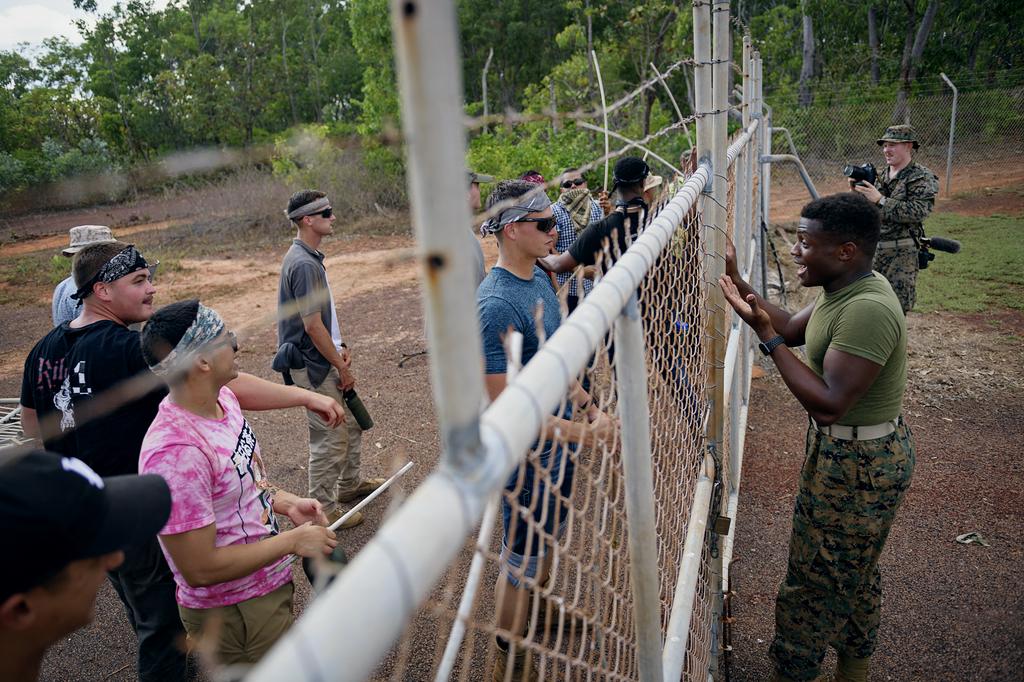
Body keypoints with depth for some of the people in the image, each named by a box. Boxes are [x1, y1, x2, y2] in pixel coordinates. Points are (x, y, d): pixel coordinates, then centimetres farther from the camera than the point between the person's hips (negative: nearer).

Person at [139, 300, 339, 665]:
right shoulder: (175, 452, -31)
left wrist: (286, 503, -3)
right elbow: (199, 570, -26)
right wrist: (293, 541, -20)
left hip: (270, 585, 8)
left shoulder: (223, 398, -5)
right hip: (234, 615, -8)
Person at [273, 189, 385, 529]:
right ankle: (323, 509, 16)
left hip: (324, 358, 10)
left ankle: (349, 484, 40)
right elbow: (312, 325, -24)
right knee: (330, 438, 1)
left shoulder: (309, 257, 10)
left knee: (352, 422, 22)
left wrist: (340, 346, 9)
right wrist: (341, 367, -16)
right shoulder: (304, 264, -22)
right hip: (313, 366, -10)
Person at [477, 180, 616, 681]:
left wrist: (590, 408, 1)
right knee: (521, 559, 11)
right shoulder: (495, 305, -27)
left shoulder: (540, 277, 2)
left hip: (562, 439, 9)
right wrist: (581, 431, -24)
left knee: (549, 538, 28)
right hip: (528, 453, -8)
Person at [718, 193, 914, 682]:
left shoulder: (868, 310, -30)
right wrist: (739, 284, 0)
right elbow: (793, 329, 10)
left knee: (813, 585, 6)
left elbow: (828, 403, -32)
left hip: (856, 465, -10)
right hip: (863, 454, 10)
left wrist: (765, 335, -30)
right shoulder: (845, 287, 1)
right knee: (855, 574, 27)